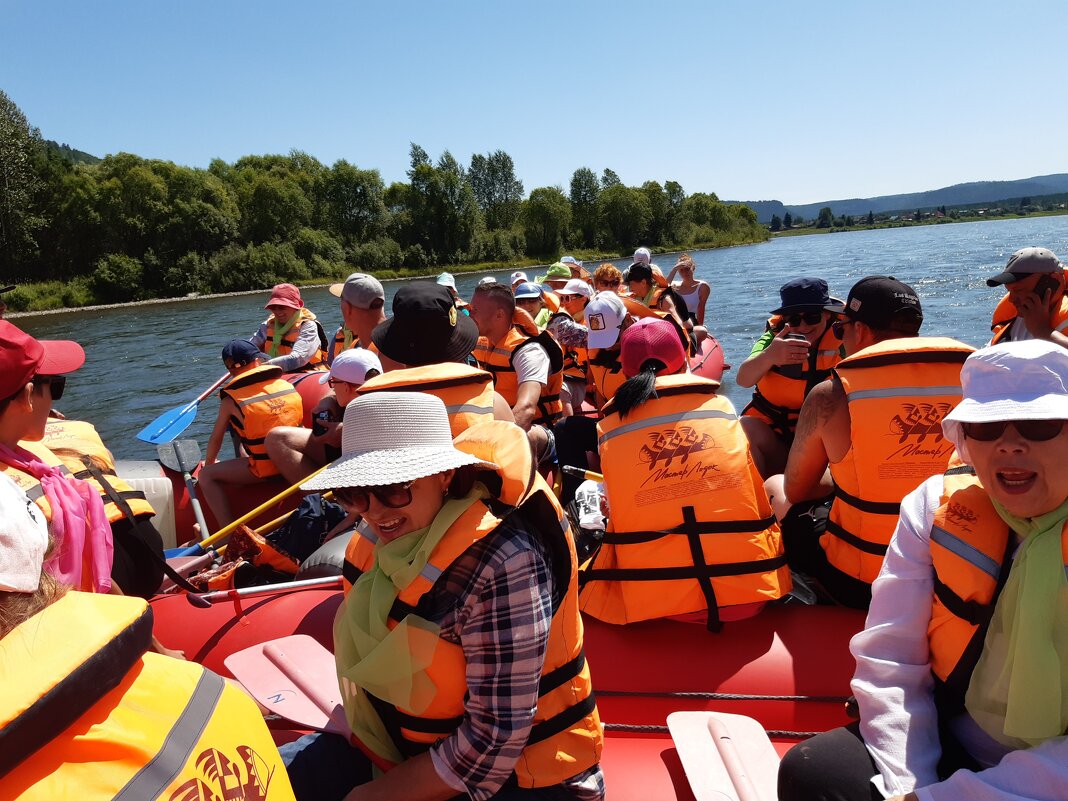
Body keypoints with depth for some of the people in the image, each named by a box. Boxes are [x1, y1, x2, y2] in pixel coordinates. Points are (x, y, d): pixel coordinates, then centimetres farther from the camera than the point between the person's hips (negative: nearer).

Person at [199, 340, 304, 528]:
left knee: (206, 476, 5)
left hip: (265, 468, -5)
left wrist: (209, 462, 27)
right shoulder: (287, 384, 4)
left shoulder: (231, 399, -5)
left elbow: (216, 438, 6)